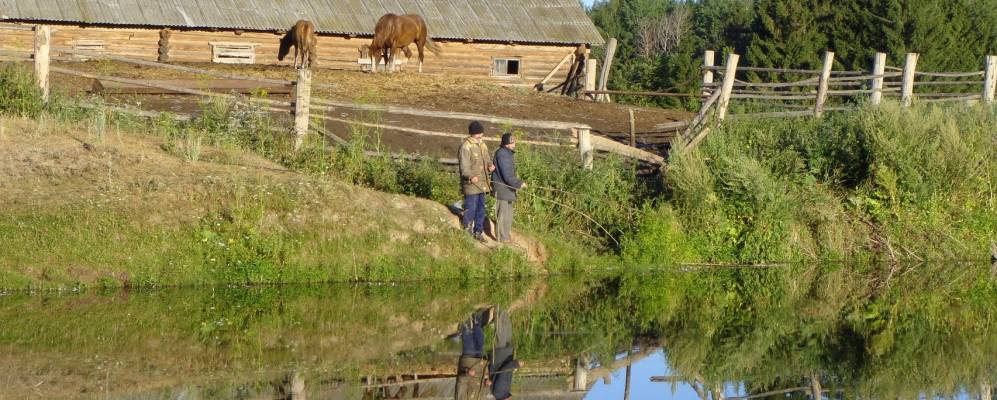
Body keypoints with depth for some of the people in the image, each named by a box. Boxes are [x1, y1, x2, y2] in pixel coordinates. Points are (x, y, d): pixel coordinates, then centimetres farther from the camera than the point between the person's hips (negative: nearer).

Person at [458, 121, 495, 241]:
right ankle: (467, 231, 2)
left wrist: (490, 166, 2)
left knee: (481, 209, 15)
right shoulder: (466, 146, -13)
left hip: (482, 184, 9)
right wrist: (471, 176, -37)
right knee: (470, 208, -7)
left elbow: (487, 160, 25)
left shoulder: (482, 145, 15)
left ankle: (478, 231, 25)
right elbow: (464, 166, -21)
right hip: (471, 184, -9)